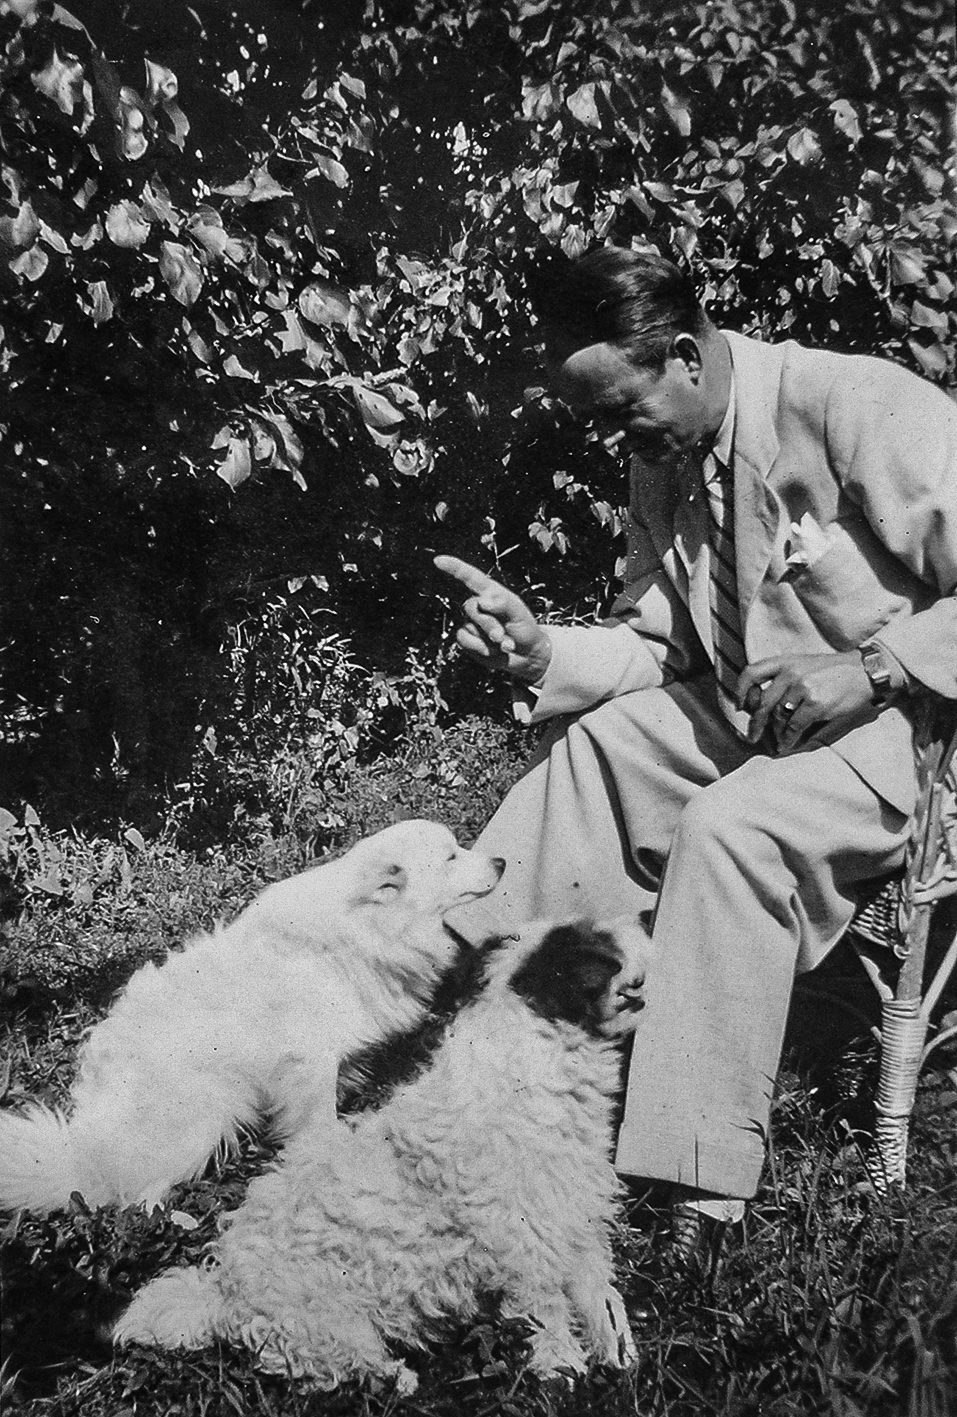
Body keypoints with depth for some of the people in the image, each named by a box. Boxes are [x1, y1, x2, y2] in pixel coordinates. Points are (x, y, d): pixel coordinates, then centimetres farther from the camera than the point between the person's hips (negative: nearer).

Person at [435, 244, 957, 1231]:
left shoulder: (858, 406, -17)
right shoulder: (663, 463, 6)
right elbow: (656, 642, 8)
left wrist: (868, 670, -29)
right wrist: (541, 652, -10)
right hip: (748, 709, 8)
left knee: (727, 826, -31)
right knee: (580, 742, -4)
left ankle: (699, 1199, -25)